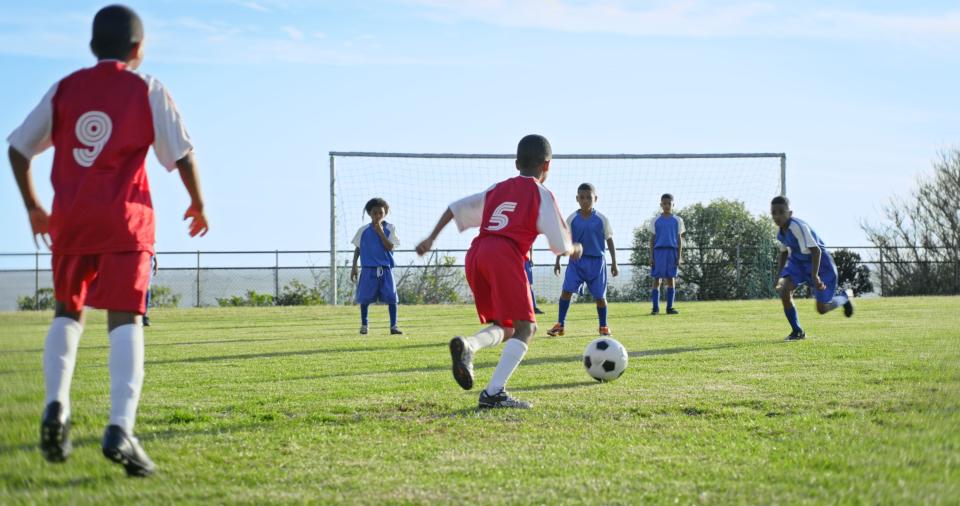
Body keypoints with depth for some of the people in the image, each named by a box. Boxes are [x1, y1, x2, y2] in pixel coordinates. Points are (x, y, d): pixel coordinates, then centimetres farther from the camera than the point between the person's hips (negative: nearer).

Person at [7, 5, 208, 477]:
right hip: (124, 218, -3)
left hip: (69, 218, 3)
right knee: (125, 319, -7)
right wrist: (197, 203, 16)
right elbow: (181, 153, 0)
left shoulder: (65, 89, 12)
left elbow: (19, 148, 13)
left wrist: (33, 207, 23)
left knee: (67, 311, 19)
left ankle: (56, 404, -2)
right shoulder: (147, 90, 4)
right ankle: (120, 428, -22)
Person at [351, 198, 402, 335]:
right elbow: (357, 249, 11)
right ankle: (364, 325, 16)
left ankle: (393, 326, 4)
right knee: (364, 298, 1)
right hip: (368, 269, 0)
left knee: (391, 298, -4)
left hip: (385, 269, 0)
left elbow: (390, 247, -8)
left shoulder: (389, 228, 2)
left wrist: (380, 232, -15)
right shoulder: (363, 230, 4)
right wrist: (354, 267, 6)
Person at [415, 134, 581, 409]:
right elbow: (560, 245, 8)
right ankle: (494, 392, -18)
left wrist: (431, 239, 23)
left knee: (504, 328, 15)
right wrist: (574, 249, 29)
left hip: (475, 254, 6)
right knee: (525, 327, -3)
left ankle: (466, 345, -17)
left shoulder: (497, 189, 27)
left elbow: (455, 208, 22)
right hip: (505, 255, -6)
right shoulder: (541, 194, 11)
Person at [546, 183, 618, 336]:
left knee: (599, 296, 3)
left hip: (597, 261, 0)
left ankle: (603, 326, 21)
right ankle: (560, 325, -6)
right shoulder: (572, 219, -1)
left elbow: (609, 240, 4)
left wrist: (614, 263, 3)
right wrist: (557, 261, 4)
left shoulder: (602, 220, -3)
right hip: (576, 261, 1)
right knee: (567, 290, -13)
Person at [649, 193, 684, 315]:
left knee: (671, 280, 1)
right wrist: (651, 256, 1)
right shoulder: (655, 221, 8)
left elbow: (679, 239, 8)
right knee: (656, 280, -2)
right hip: (659, 251, 0)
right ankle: (655, 307, 1)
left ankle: (670, 307, 6)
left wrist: (679, 256, 0)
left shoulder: (677, 220, 8)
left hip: (672, 251, 0)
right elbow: (652, 239, 8)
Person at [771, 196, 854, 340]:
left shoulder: (798, 227, -30)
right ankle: (797, 331, -2)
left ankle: (845, 296, 30)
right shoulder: (780, 232, -3)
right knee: (784, 291, -17)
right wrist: (780, 277, 8)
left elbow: (816, 251, -34)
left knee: (822, 309, -2)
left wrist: (814, 275, -39)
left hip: (821, 264, -7)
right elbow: (783, 254, 13)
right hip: (798, 262, 7)